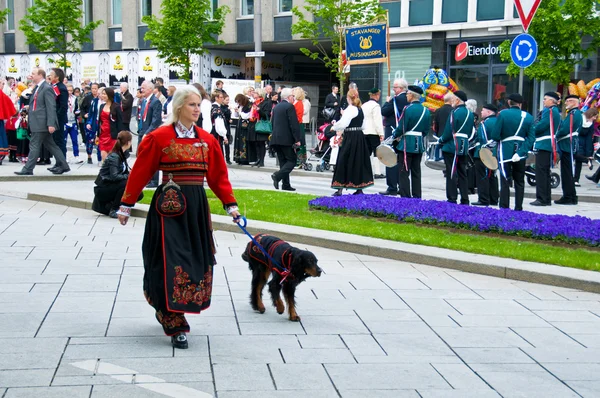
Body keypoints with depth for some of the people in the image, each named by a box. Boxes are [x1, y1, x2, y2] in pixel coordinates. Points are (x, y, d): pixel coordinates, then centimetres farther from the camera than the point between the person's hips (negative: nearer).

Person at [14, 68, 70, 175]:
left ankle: (27, 169, 0)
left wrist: (51, 124, -23)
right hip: (38, 123, 10)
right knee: (51, 145, 12)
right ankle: (63, 166, 16)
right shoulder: (37, 88, 15)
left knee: (34, 146, -5)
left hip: (42, 123, -10)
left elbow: (51, 107, -19)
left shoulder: (47, 88, -14)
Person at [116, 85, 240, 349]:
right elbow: (140, 173, -2)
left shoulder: (207, 140, 8)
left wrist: (230, 204, 5)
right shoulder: (159, 137, -5)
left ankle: (166, 310, 30)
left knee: (197, 262, 8)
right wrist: (126, 205, -2)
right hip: (169, 206, -5)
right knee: (171, 262, -8)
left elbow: (218, 176, 12)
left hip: (197, 206, 5)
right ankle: (176, 327, -3)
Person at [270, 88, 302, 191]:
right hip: (286, 139, -8)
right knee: (292, 160, -3)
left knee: (283, 162, 11)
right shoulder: (289, 107, -10)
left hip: (276, 139, 8)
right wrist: (297, 139, -13)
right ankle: (277, 175, -22)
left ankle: (286, 184, 8)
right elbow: (294, 124, -15)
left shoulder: (276, 107, 15)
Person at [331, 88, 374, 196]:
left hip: (350, 138, -8)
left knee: (343, 161, -3)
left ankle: (339, 188, -4)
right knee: (359, 161, 12)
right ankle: (359, 188, 15)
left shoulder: (350, 109, -14)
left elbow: (343, 123, -20)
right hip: (360, 136, 8)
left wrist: (334, 127, 0)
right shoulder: (360, 109, 12)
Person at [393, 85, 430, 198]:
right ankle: (417, 197, 13)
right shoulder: (426, 111, 7)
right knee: (416, 172, 11)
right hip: (419, 145, 7)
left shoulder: (408, 109, -14)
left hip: (407, 144, -6)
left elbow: (401, 128, -14)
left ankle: (405, 197, -5)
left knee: (404, 172, -2)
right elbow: (426, 130, 10)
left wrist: (395, 136, 4)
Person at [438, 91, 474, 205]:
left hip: (452, 147, -8)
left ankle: (452, 200, -4)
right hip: (464, 148, 8)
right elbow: (471, 133, 15)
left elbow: (449, 132, -17)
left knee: (451, 174, -4)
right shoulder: (470, 114, 11)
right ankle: (465, 200, 12)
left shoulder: (455, 113, -13)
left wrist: (441, 140, -2)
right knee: (462, 175, 11)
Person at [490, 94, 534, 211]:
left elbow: (495, 135, -12)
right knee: (519, 181, 11)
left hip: (505, 152, -3)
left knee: (505, 181, 0)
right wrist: (520, 152, -10)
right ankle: (518, 208, 13)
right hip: (520, 154, 3)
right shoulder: (528, 117, 2)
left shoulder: (503, 114, -8)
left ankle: (504, 207, -2)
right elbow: (531, 138, -6)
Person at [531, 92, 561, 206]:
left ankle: (542, 199, -8)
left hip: (544, 145, -10)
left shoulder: (549, 111, -13)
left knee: (541, 172, -8)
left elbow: (541, 126, -21)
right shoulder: (556, 111, 18)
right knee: (545, 172, 14)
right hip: (550, 146, 10)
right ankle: (546, 199, 18)